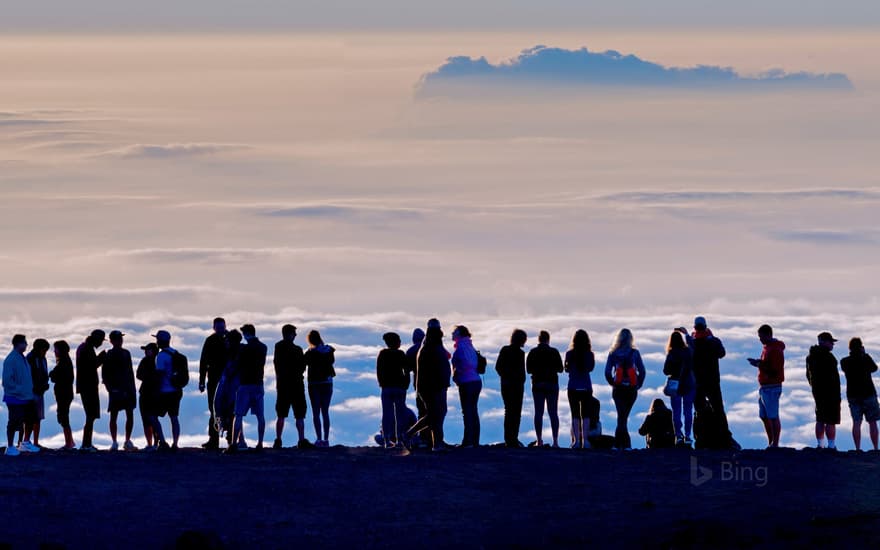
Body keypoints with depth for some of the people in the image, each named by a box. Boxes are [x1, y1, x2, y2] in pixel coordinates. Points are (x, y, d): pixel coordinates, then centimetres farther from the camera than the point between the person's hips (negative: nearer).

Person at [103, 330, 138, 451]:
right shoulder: (109, 355, -2)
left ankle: (127, 441, 12)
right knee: (114, 416, -2)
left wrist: (132, 388, 12)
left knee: (130, 415, 3)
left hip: (128, 388, 5)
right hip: (116, 390, -5)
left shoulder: (126, 353, 13)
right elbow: (104, 374, -3)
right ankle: (114, 442, 2)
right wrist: (110, 388, -12)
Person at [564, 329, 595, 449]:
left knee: (575, 414, 2)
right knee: (585, 414, 6)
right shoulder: (590, 354, -4)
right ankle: (585, 440, 1)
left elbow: (567, 369, 4)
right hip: (586, 388, 1)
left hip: (573, 388, -1)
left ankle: (576, 440, -4)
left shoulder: (570, 354, -7)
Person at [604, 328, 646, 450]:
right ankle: (618, 442, 17)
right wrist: (638, 385, 6)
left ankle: (626, 444, -12)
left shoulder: (613, 354, -2)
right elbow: (642, 371, -4)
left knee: (621, 416, -1)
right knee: (624, 416, 13)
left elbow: (607, 372, -5)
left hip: (618, 389, -1)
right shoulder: (635, 353, -2)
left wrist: (613, 383, 8)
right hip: (631, 389, 1)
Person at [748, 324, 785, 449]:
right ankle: (770, 443, 18)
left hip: (772, 388, -10)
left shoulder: (775, 350, -15)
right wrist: (758, 363, 10)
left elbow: (774, 370, -21)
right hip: (763, 387, 10)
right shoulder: (767, 347, 16)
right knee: (764, 417, 12)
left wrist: (759, 365, -21)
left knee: (773, 417, -7)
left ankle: (775, 444, -5)